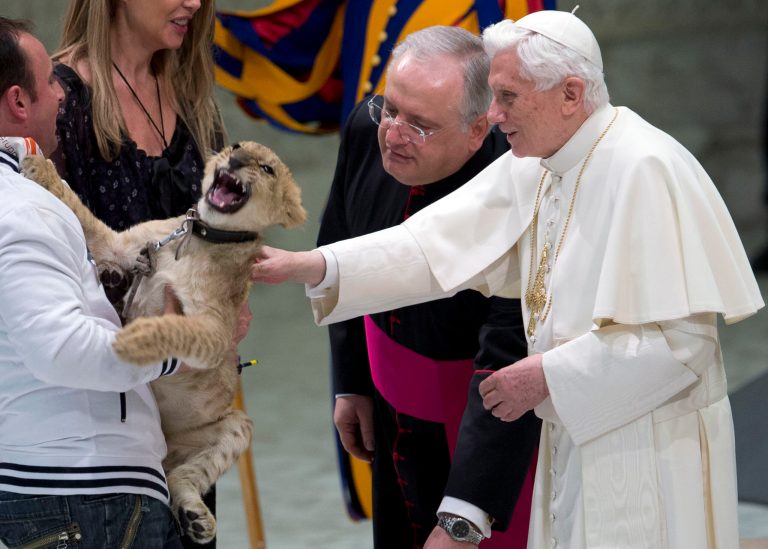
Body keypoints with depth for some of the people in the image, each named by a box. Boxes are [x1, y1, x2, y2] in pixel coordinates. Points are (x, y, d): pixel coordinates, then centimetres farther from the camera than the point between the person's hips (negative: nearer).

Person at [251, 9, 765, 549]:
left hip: (649, 457, -7)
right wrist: (310, 266, -7)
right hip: (577, 438, 7)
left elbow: (681, 337, -23)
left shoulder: (645, 170, -19)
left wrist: (548, 375, -17)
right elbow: (436, 244, 3)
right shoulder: (531, 168, 6)